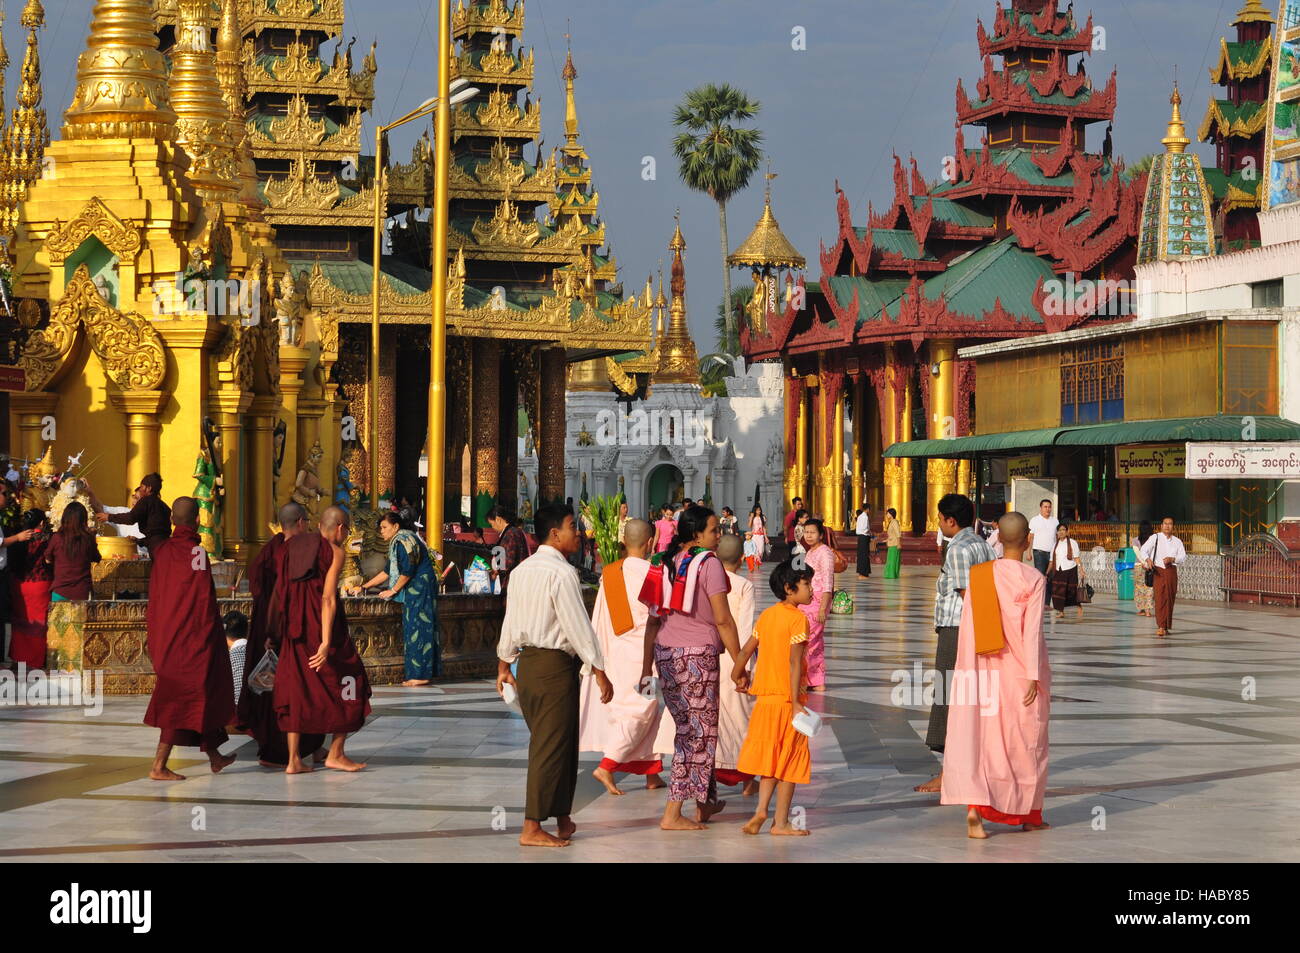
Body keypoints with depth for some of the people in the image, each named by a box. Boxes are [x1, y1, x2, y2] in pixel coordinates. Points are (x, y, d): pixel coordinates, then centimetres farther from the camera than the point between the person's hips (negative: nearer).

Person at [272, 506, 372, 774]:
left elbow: (278, 591, 8)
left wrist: (273, 630, 11)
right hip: (323, 627, -6)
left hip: (294, 628, 6)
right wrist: (326, 642, -21)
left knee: (296, 688, 9)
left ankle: (293, 759, 4)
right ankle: (335, 754, 9)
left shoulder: (290, 547, 11)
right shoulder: (334, 551, -8)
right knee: (346, 682, 10)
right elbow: (328, 599, -17)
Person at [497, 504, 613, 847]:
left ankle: (562, 819, 26)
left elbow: (511, 618, 17)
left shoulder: (522, 570, 11)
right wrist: (599, 670, -14)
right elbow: (578, 625, -17)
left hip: (527, 662, 9)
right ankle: (532, 829, -2)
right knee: (551, 747, -3)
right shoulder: (562, 572, -15)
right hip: (555, 665, -9)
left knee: (548, 743, 18)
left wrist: (504, 664, 26)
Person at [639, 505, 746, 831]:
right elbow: (723, 620, -11)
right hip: (698, 653, -7)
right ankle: (672, 814, -4)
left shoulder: (666, 564, 11)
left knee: (690, 729, 18)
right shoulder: (708, 563, -8)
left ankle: (706, 803, 28)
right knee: (698, 732, 0)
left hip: (665, 654, 7)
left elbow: (653, 620, 11)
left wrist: (647, 667, 13)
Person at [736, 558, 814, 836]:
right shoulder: (798, 618, -12)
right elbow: (794, 662, -18)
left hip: (765, 697, 7)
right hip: (787, 697, -7)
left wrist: (736, 676, 28)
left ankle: (761, 810, 2)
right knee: (789, 761, 3)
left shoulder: (767, 615, 9)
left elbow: (747, 649, 12)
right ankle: (781, 822, 6)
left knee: (771, 758, 16)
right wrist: (796, 703, -20)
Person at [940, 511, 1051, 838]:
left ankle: (974, 810, -15)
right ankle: (1029, 815, 23)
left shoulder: (978, 576, 1)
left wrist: (969, 673, 10)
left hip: (987, 671, 3)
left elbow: (967, 630, 3)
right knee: (1026, 742, 11)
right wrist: (1034, 676, -12)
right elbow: (1032, 630, -14)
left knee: (983, 739, 3)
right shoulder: (1033, 579, -11)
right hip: (1020, 671, -3)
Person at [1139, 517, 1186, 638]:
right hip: (1158, 571, -3)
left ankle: (1167, 627, 15)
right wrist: (1147, 559, -24)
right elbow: (1144, 550, -3)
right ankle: (1161, 627, -17)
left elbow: (1183, 557, 4)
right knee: (1160, 598, -12)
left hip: (1171, 571, 3)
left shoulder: (1177, 541, 11)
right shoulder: (1155, 538, 4)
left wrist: (1172, 559, -16)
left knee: (1170, 600, 6)